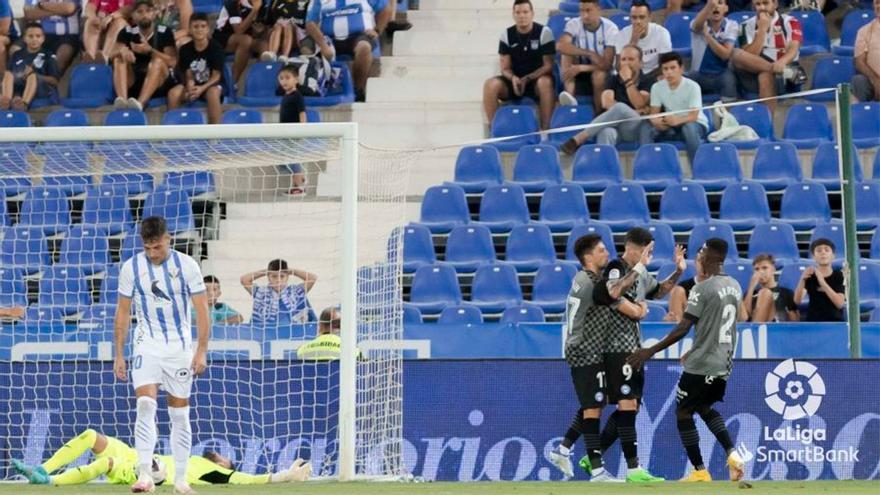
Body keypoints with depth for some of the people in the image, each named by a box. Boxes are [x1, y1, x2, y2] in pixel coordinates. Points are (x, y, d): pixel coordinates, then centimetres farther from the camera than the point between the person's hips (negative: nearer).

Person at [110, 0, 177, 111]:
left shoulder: (164, 33, -2)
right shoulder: (127, 33, 6)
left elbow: (173, 62, -12)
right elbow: (112, 55, -3)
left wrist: (150, 51, -27)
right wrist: (122, 50, -27)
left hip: (160, 82, -3)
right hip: (133, 82, 3)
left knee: (157, 61, -30)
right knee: (120, 59, -20)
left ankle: (140, 102, -53)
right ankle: (122, 100, -47)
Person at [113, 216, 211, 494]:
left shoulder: (186, 265, -6)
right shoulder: (131, 268, -3)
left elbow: (202, 310, -4)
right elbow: (122, 313, 5)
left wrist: (201, 351, -11)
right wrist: (119, 355, 2)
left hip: (179, 346, 0)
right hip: (147, 345, 0)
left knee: (180, 413, 5)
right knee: (145, 405, -19)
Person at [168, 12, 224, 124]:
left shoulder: (215, 48, -12)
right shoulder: (185, 49, -2)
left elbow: (216, 76, -13)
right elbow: (189, 75, -2)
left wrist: (202, 88, -29)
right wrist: (190, 87, -26)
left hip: (212, 84, -3)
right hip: (194, 85, 3)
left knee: (212, 93, -39)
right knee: (173, 93, -25)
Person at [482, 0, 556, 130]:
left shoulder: (544, 32, -7)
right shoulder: (507, 35, 2)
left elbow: (548, 65, -8)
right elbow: (505, 68, 3)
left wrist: (527, 79, -20)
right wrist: (513, 78, -21)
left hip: (537, 79, -3)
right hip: (514, 80, 3)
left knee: (545, 83, -39)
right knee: (490, 85, -26)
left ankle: (546, 129, -33)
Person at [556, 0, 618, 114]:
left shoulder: (610, 28, -17)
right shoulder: (574, 24, -10)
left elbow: (607, 64, -23)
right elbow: (560, 46, -30)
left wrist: (581, 68, -36)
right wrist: (589, 54, -35)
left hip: (602, 72, -3)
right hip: (579, 75, 3)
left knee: (599, 75, -37)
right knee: (567, 53, -25)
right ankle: (569, 95, -43)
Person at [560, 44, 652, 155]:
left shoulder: (646, 82, 9)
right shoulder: (613, 80, 17)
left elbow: (639, 105, -9)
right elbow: (607, 103, -1)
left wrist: (628, 81, -11)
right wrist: (633, 112, -10)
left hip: (636, 129, -2)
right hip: (615, 126, 2)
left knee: (620, 108, -35)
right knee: (606, 133, -38)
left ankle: (578, 139, -35)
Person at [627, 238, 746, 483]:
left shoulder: (702, 289, -16)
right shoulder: (734, 287, 8)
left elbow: (683, 328, -19)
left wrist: (650, 352, -15)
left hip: (701, 366, -7)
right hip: (723, 364, 7)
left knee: (683, 413, 6)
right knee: (706, 408, 25)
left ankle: (700, 472, 3)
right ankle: (732, 453, 5)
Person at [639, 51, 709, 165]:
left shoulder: (692, 87, -16)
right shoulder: (657, 87, -4)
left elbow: (693, 116, -23)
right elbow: (654, 113, -5)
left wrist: (678, 120, -46)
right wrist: (656, 121, -32)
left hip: (695, 124, -4)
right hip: (670, 127, 4)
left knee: (689, 128, -40)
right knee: (645, 127, -22)